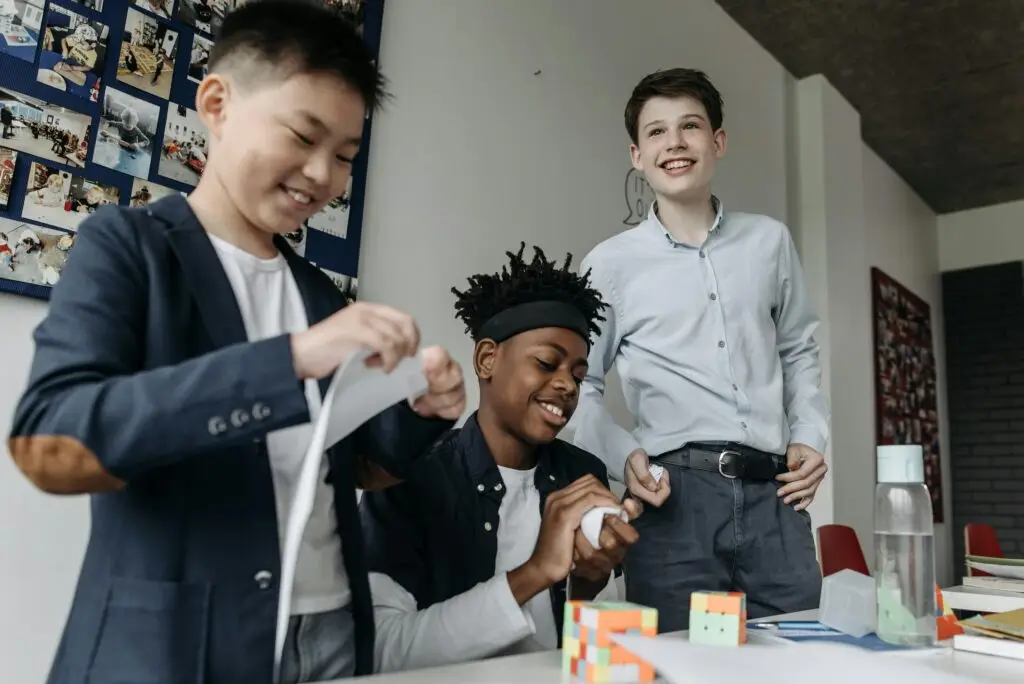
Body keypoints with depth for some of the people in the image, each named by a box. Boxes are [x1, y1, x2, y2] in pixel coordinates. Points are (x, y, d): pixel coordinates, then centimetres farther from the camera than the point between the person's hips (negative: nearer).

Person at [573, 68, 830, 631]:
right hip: (675, 497, -2)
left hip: (773, 493, 3)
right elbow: (582, 383, 7)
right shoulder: (610, 263, 3)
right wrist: (622, 455, -9)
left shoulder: (769, 241, 12)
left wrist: (810, 436, 8)